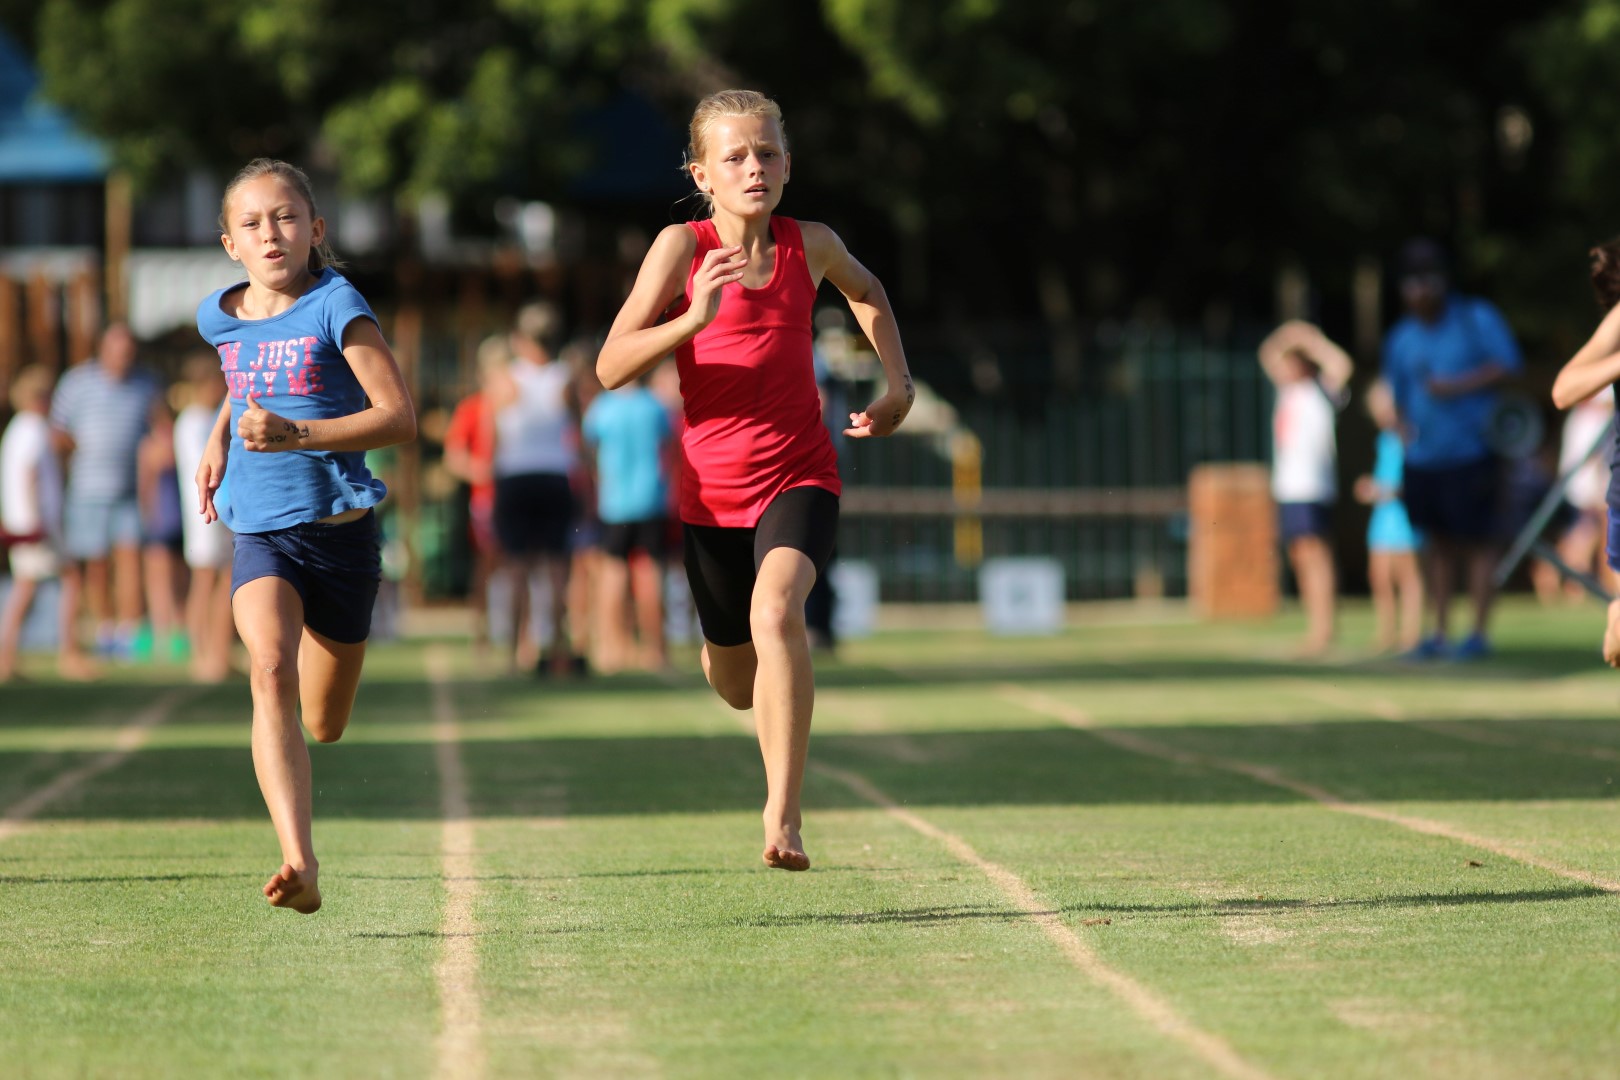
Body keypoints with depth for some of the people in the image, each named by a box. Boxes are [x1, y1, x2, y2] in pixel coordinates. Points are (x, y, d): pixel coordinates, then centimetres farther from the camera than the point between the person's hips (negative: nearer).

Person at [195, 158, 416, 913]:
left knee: (325, 726, 13)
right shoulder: (219, 318, 5)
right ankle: (299, 862, -35)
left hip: (339, 531, -2)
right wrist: (219, 438, 13)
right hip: (259, 533, 2)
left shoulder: (336, 307, -10)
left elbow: (400, 417, -16)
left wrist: (296, 434, -27)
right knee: (270, 670, -27)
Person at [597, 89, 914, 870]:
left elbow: (866, 292, 25)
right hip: (713, 490, 1)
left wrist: (898, 386, 14)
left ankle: (783, 813, -30)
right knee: (736, 685, 15)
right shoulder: (682, 247, -8)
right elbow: (611, 368, -14)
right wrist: (694, 319, -28)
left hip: (800, 477, -1)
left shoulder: (810, 246, 0)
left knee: (775, 610, -31)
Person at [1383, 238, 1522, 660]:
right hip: (1422, 458, 5)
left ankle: (1479, 633, -2)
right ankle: (1440, 633, 13)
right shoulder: (1401, 337, 12)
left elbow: (1507, 365, -7)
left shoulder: (1477, 319, -2)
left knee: (1477, 541, -5)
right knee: (1436, 542, 7)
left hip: (1469, 451, -5)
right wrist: (1404, 423, 1)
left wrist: (1458, 387, -18)